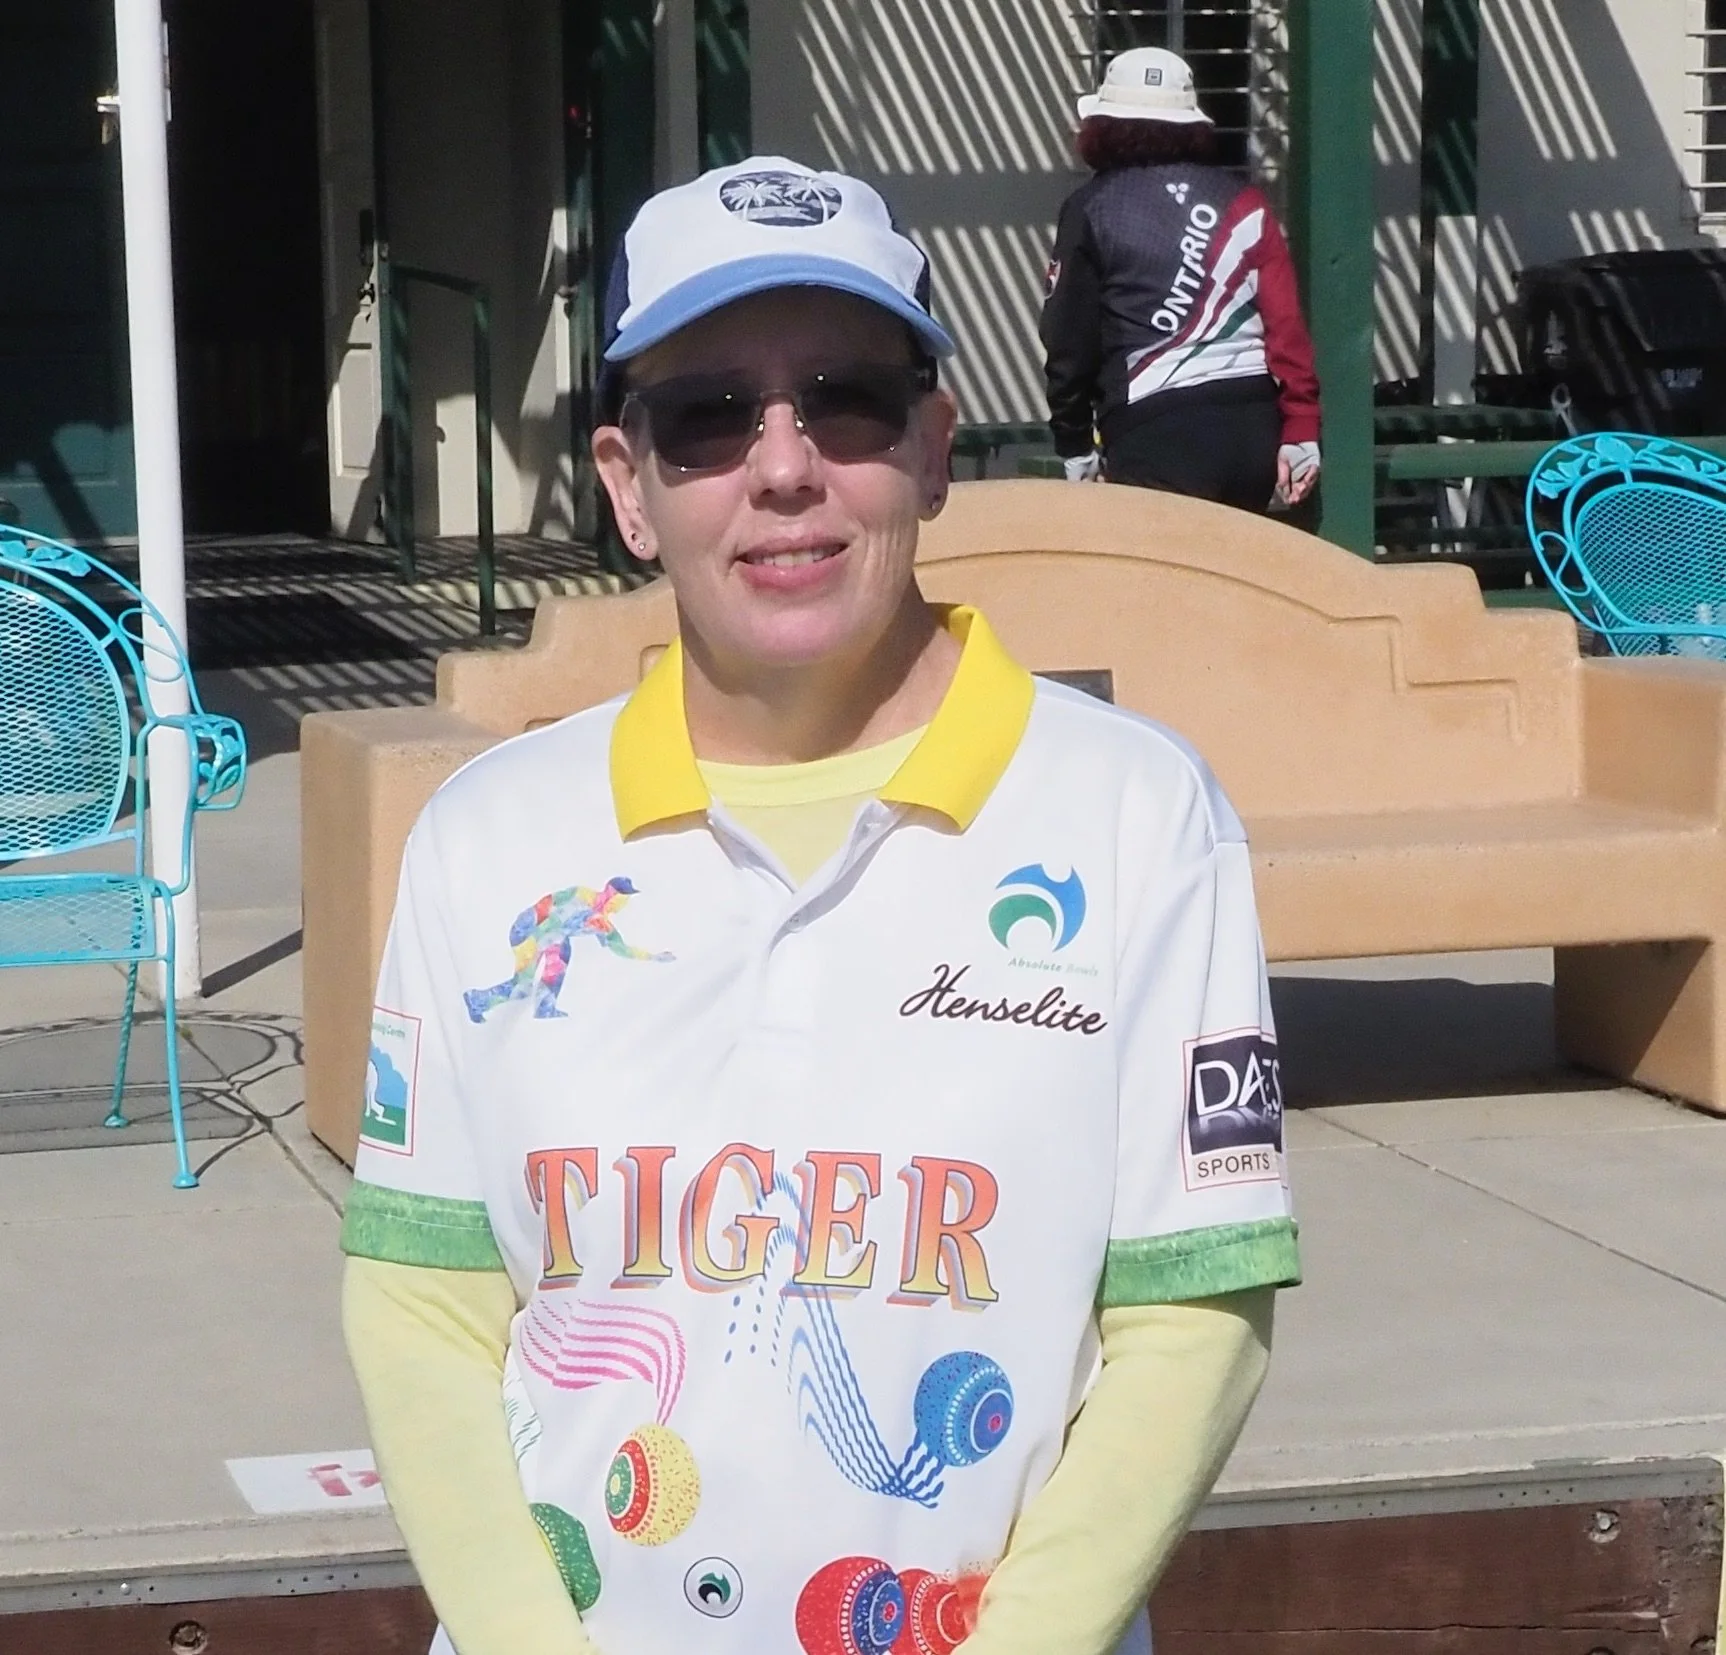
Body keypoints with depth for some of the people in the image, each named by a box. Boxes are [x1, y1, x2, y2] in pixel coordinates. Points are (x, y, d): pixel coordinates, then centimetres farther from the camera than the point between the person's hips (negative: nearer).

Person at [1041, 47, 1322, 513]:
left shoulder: (1092, 207, 4)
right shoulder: (1244, 203, 13)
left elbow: (1069, 335, 4)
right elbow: (1287, 321, 5)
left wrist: (1075, 445, 14)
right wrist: (1301, 430, 4)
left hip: (1156, 432, -5)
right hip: (1254, 423, 5)